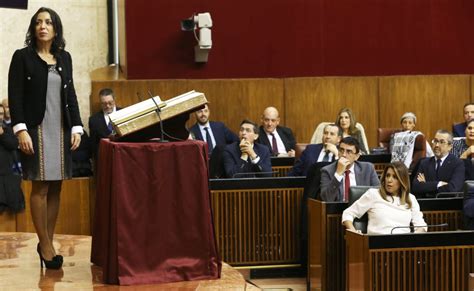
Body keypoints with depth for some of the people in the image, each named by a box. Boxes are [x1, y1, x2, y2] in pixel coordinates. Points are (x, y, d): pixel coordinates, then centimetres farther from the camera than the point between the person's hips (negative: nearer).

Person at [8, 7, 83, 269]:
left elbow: (71, 95, 14)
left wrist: (76, 127, 5)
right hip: (36, 130, -4)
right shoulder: (22, 56, -1)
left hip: (61, 130, 5)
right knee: (40, 188, -6)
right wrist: (21, 130, -16)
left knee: (55, 189, 3)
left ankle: (47, 242, 10)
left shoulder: (65, 58, 12)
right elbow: (15, 96, -6)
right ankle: (45, 245, 0)